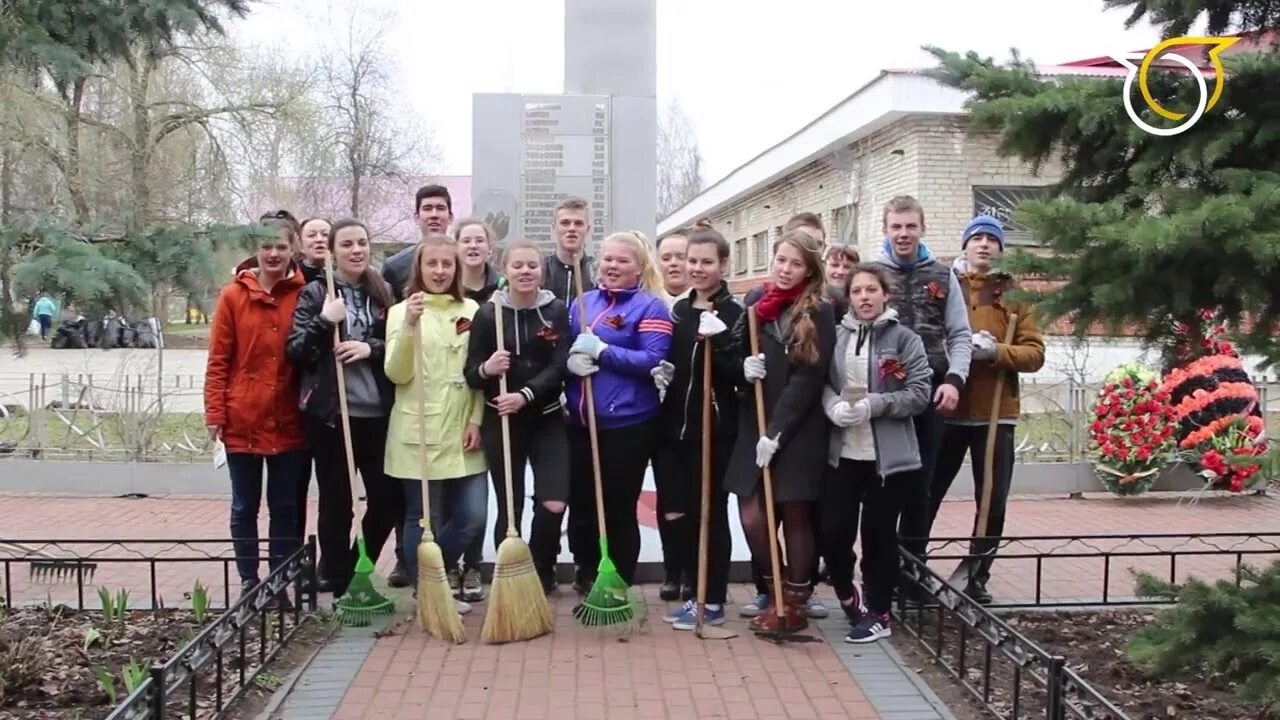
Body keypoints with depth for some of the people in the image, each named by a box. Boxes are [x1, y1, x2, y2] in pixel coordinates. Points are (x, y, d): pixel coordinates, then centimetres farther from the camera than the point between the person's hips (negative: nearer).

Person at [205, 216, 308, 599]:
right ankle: (249, 580, 23)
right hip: (242, 421, -1)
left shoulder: (304, 295, 1)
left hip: (289, 422, 1)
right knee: (244, 506, 10)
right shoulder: (233, 295, -2)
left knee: (286, 507, 9)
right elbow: (218, 360, -1)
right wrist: (215, 414, -5)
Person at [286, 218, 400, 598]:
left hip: (376, 412, 3)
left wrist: (371, 348, -8)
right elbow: (294, 351, -3)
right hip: (327, 413, -3)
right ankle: (336, 580, 17)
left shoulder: (384, 293, 10)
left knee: (390, 498, 1)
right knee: (336, 501, 2)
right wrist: (324, 322, -16)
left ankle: (358, 569, 24)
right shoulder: (315, 293, 2)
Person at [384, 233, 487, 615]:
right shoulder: (401, 311, 0)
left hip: (461, 432, 4)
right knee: (424, 519, 2)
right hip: (418, 433, -3)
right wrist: (409, 327, -22)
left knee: (472, 517, 3)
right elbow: (396, 374, -10)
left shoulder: (471, 310, 9)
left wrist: (476, 421, 1)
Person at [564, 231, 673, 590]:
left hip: (627, 425, -5)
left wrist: (601, 351, -17)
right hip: (580, 422, 5)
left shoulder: (651, 307, -5)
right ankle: (586, 574, 34)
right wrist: (571, 359, -9)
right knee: (580, 503, 12)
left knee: (619, 508, 6)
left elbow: (652, 360, -14)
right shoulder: (583, 302, 12)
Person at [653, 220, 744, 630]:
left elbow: (742, 374, -13)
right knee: (673, 513, 8)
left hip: (714, 429, -6)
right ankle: (697, 592, 23)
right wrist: (658, 374, 3)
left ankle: (713, 602, 12)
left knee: (709, 513, 1)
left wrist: (717, 344, -25)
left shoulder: (735, 314, -5)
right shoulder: (677, 311, 13)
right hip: (673, 427, 6)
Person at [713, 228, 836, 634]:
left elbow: (808, 379, -12)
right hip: (754, 425, 4)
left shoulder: (819, 314, -6)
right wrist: (744, 368, -11)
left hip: (798, 430, -4)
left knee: (795, 516, 3)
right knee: (751, 516, 0)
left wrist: (776, 431, -17)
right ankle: (776, 592, 22)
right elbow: (735, 353, 13)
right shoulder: (755, 301, 7)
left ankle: (796, 603, 19)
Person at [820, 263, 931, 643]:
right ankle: (847, 596, 29)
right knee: (833, 529, 1)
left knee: (879, 534, 5)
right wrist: (833, 406, -13)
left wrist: (874, 405, -19)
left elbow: (919, 393, -7)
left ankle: (878, 614, 21)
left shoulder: (904, 339, -3)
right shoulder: (837, 335, 6)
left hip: (888, 455, -3)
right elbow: (821, 382, 8)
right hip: (842, 452, 3)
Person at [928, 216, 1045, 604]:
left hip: (995, 413, 2)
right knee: (926, 495, 4)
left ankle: (976, 576, 21)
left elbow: (1034, 353, 1)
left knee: (993, 501, 6)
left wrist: (996, 351, -16)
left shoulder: (1013, 296, 7)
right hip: (946, 409, -1)